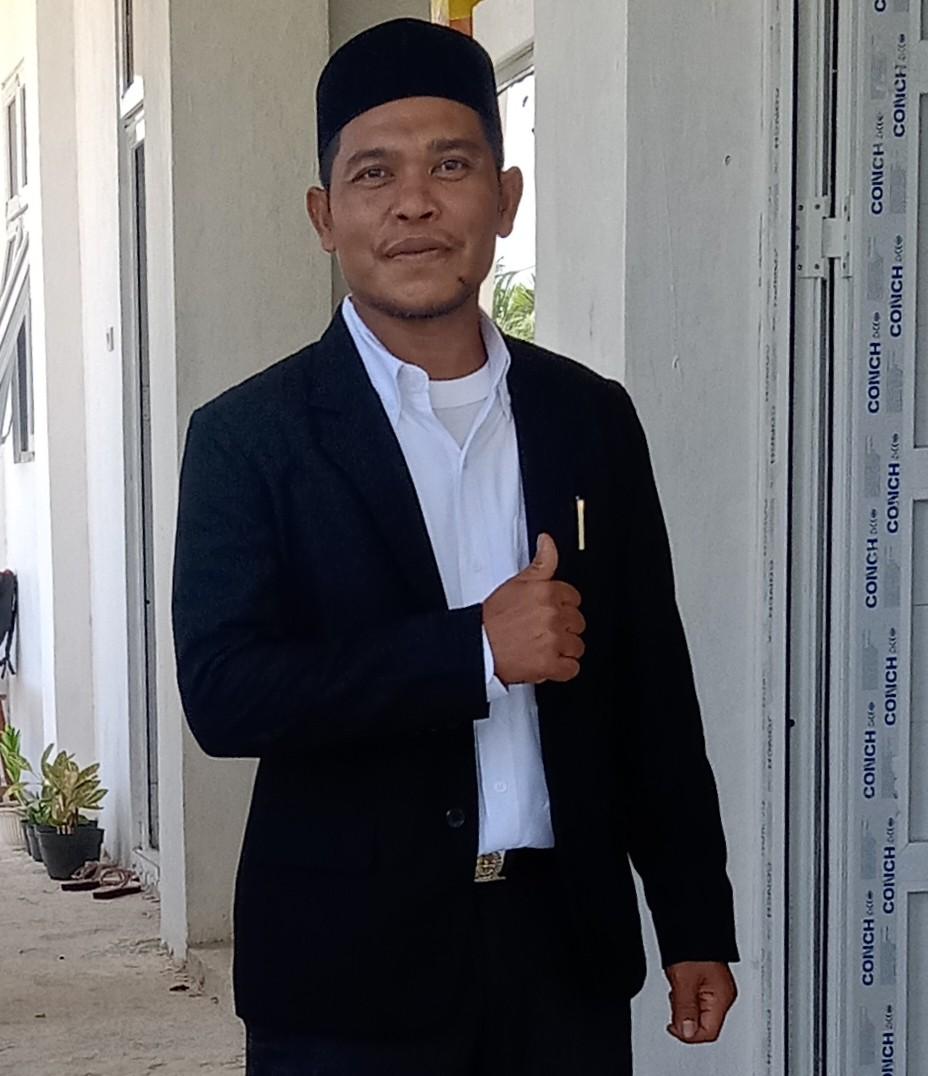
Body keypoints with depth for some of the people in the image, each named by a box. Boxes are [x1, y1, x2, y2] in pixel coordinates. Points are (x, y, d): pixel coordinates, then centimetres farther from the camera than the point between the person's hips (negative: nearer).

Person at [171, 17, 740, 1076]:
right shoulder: (250, 434, -5)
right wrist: (475, 650, -20)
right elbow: (222, 692, -15)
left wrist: (696, 926, 8)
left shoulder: (591, 419, 5)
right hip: (350, 964, -3)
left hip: (568, 947, 3)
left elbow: (654, 695, 8)